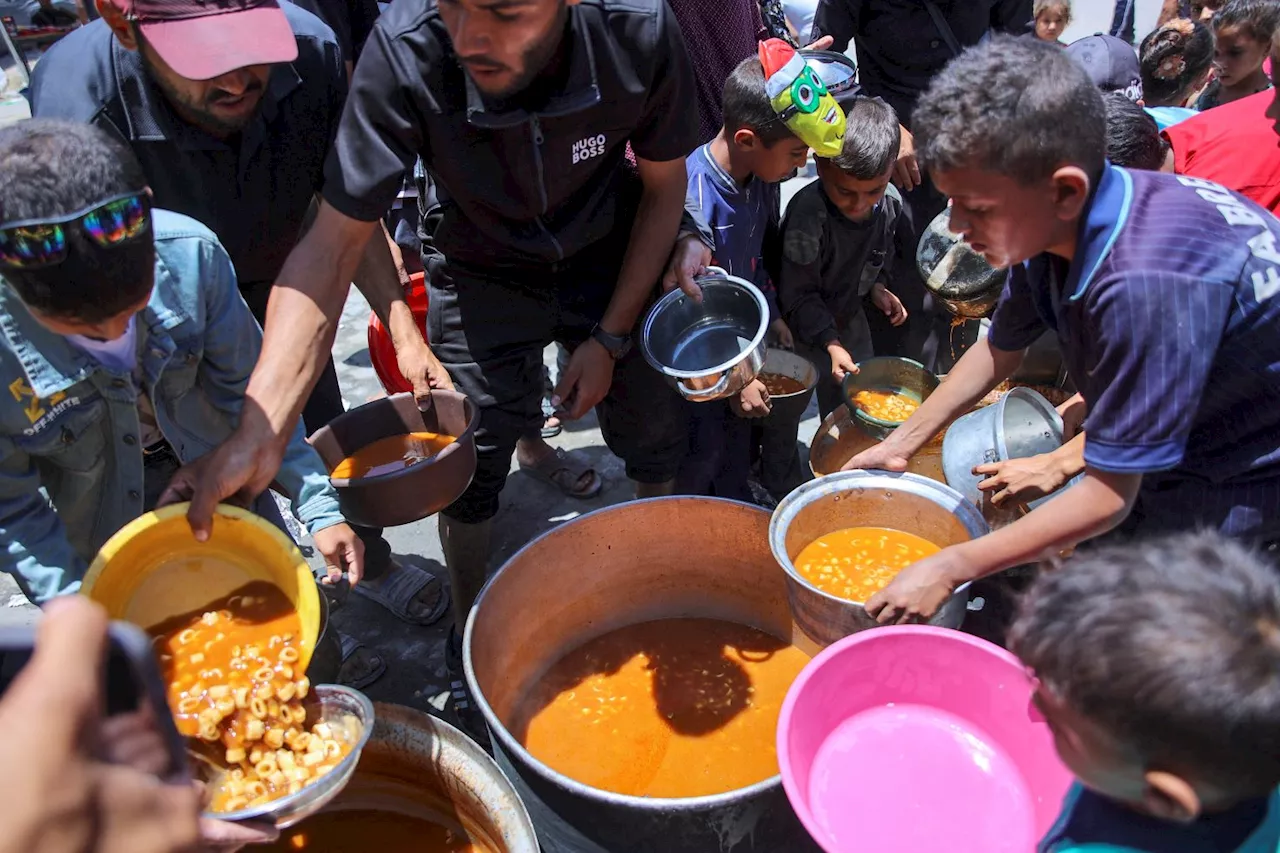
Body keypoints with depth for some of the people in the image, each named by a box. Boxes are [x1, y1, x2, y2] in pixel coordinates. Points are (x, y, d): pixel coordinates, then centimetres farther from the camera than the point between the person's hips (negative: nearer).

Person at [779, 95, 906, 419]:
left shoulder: (890, 202, -16)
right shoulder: (808, 214, -36)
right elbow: (797, 294, -27)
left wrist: (877, 286, -11)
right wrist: (830, 343, -32)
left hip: (851, 313, 6)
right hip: (806, 322, -6)